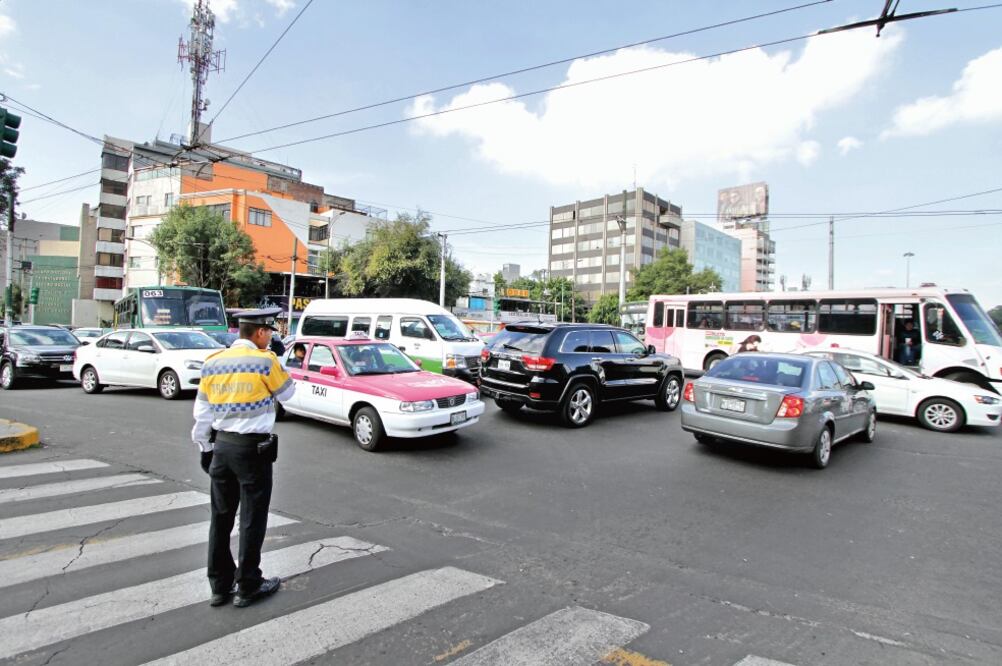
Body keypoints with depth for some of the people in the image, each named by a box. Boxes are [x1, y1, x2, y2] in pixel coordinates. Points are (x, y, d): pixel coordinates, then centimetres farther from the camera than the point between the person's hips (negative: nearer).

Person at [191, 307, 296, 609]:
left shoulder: (213, 362, 4)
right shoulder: (265, 361, -13)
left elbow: (202, 412, 8)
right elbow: (286, 393, 2)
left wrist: (205, 447, 17)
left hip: (221, 445, 6)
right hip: (252, 448, -6)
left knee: (220, 516, 14)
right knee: (252, 518, 6)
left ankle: (219, 585, 25)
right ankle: (248, 586, 17)